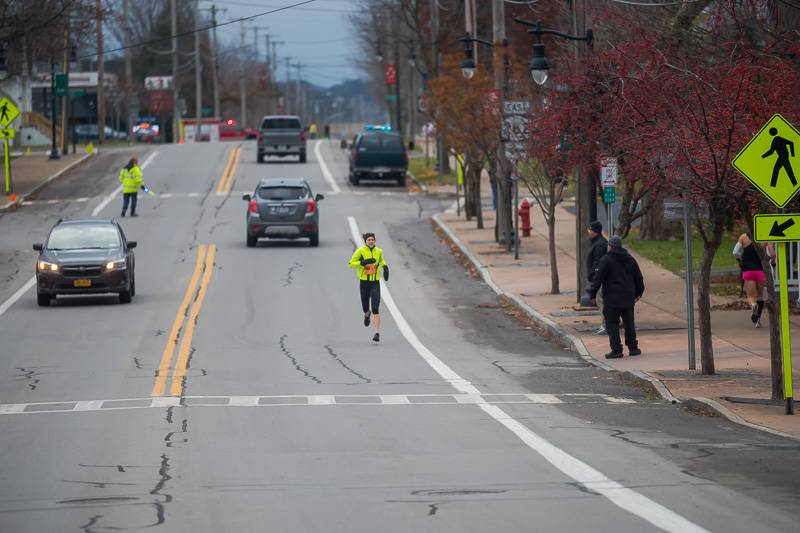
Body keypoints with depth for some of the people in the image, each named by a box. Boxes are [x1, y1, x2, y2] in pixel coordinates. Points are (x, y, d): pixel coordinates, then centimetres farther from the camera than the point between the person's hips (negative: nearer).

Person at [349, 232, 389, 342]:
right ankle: (367, 315, 53)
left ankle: (377, 333, -14)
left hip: (375, 283, 0)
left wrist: (385, 267, 11)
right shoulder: (360, 251, -7)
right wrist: (363, 262, -22)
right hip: (364, 282, 0)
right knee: (365, 308, 13)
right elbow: (351, 264, -10)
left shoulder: (378, 251, 3)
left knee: (375, 309, -13)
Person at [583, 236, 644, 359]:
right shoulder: (630, 259, 10)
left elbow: (598, 278, -14)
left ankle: (616, 349, -7)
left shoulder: (606, 260, -9)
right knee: (629, 324, 15)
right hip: (628, 299, 6)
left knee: (612, 325, -1)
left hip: (612, 300, -6)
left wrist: (591, 293, -11)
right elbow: (639, 278, 18)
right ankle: (633, 348, 18)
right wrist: (638, 293, 30)